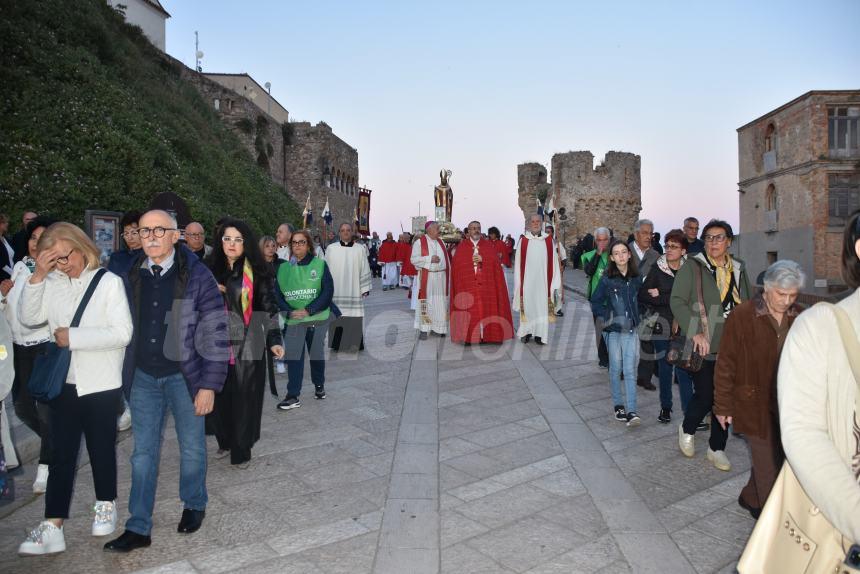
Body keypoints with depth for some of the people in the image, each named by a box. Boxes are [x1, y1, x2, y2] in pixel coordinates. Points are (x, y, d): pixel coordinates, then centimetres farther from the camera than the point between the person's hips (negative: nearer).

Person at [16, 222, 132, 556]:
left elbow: (122, 333, -16)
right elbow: (29, 318, -5)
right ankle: (52, 527, 12)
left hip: (101, 382, -3)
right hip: (64, 382, 3)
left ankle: (106, 505, 33)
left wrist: (73, 337, -17)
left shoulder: (108, 281, -10)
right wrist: (38, 276, -12)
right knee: (60, 453, 6)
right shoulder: (53, 284, 2)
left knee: (101, 447, 13)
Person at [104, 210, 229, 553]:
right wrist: (124, 375, 9)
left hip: (184, 375, -3)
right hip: (143, 377, 4)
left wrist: (209, 384, -13)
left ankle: (194, 505, 35)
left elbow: (216, 332, -11)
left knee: (192, 446, 13)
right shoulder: (131, 277, 3)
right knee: (143, 452, 9)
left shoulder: (197, 275, -11)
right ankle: (138, 528, 20)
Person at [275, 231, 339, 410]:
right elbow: (278, 294, 4)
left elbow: (328, 291, -9)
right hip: (293, 320, 1)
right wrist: (289, 312, -13)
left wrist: (308, 310, -16)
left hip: (318, 318, -1)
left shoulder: (320, 264, -3)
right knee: (293, 355, -7)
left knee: (317, 353, 12)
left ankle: (319, 386, 33)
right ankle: (293, 396, -3)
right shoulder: (283, 268, 4)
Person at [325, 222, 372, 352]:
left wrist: (365, 288, 2)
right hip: (336, 291, 1)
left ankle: (355, 343, 8)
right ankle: (337, 344, 12)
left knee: (354, 319, -1)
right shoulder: (331, 248, 6)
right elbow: (326, 270, 8)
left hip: (354, 291, -1)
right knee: (336, 318, 2)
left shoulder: (360, 249, 4)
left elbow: (365, 270, 5)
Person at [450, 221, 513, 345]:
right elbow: (456, 264, 1)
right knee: (469, 311, -4)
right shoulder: (462, 246, 10)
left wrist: (482, 259, -13)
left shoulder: (489, 245, 11)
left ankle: (486, 335, 2)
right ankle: (469, 337, 0)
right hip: (467, 286, -1)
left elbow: (496, 261, 0)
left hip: (486, 285, 1)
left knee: (486, 310, -3)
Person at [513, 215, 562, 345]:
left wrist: (554, 284, -2)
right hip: (527, 280, -1)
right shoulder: (523, 240, 1)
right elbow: (518, 263, 2)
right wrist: (519, 281, -2)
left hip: (542, 280, 1)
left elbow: (553, 262, 2)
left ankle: (540, 333, 11)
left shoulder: (548, 240, 3)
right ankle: (526, 332, 16)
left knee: (542, 306, 3)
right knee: (527, 305, 5)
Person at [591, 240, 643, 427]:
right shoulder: (607, 279, -4)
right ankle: (618, 405, 21)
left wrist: (637, 317, 0)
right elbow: (595, 303, -1)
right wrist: (609, 316, -11)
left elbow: (640, 300, 15)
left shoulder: (636, 278, 3)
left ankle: (631, 411, -5)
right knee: (616, 368, 8)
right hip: (613, 330, -1)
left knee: (630, 370, -4)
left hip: (631, 329, 1)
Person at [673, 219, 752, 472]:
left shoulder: (738, 269, 10)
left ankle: (717, 448, 26)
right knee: (704, 395, -2)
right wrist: (695, 332, -20)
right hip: (704, 346, -4)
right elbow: (677, 301, -13)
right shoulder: (693, 266, -5)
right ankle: (687, 430, 28)